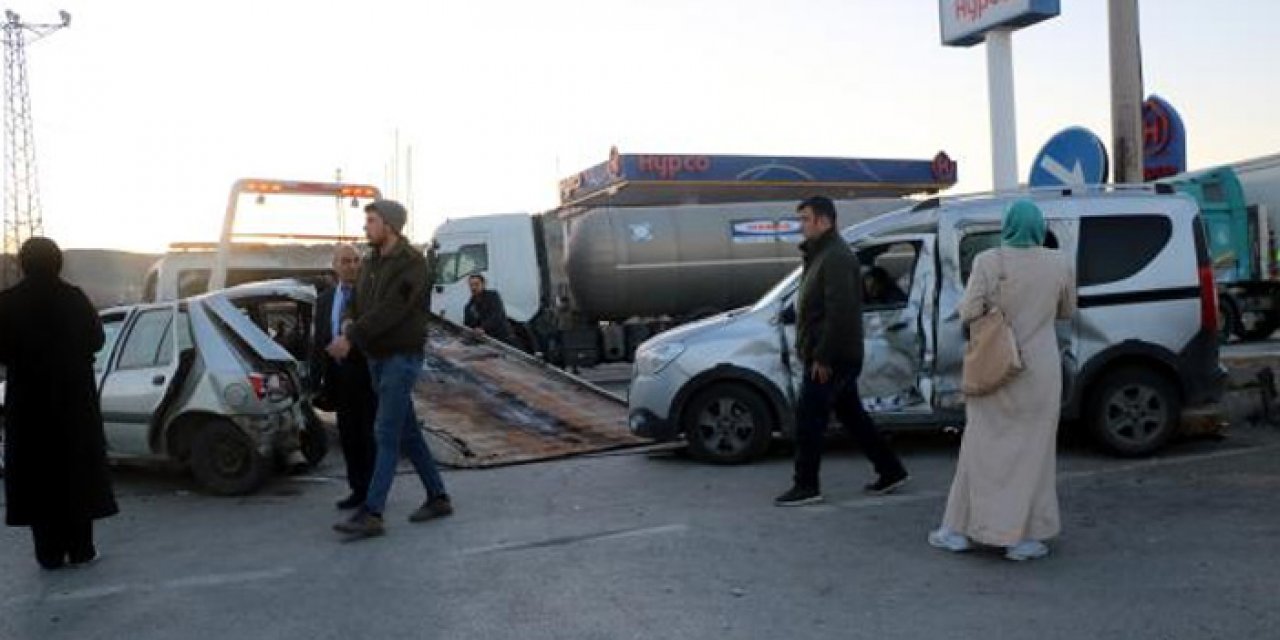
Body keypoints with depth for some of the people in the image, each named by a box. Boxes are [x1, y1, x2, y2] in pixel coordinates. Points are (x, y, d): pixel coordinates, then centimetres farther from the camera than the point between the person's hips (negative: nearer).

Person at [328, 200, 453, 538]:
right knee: (407, 431, 11)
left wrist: (352, 338, -23)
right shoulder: (370, 263, 13)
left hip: (402, 356, -8)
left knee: (386, 433, -10)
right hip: (377, 358, 8)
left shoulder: (411, 262, -13)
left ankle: (372, 513, -10)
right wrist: (348, 324, -8)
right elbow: (357, 303, 16)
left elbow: (390, 309, -22)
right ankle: (437, 497, 20)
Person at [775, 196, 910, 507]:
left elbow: (839, 312, -24)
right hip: (836, 356, 10)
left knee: (808, 416, -6)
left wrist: (822, 357, -24)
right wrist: (814, 352, 18)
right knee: (851, 414, 16)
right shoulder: (821, 254, 17)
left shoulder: (836, 258, -17)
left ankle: (806, 486, 2)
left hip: (830, 357, -10)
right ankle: (891, 470, 24)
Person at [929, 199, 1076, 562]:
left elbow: (969, 314, -12)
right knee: (1032, 449, 7)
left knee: (984, 446, 9)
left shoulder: (989, 262, -10)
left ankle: (960, 530, 15)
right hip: (1040, 372, 1)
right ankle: (1027, 538, 11)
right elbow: (1067, 312, 12)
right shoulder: (1059, 264, -1)